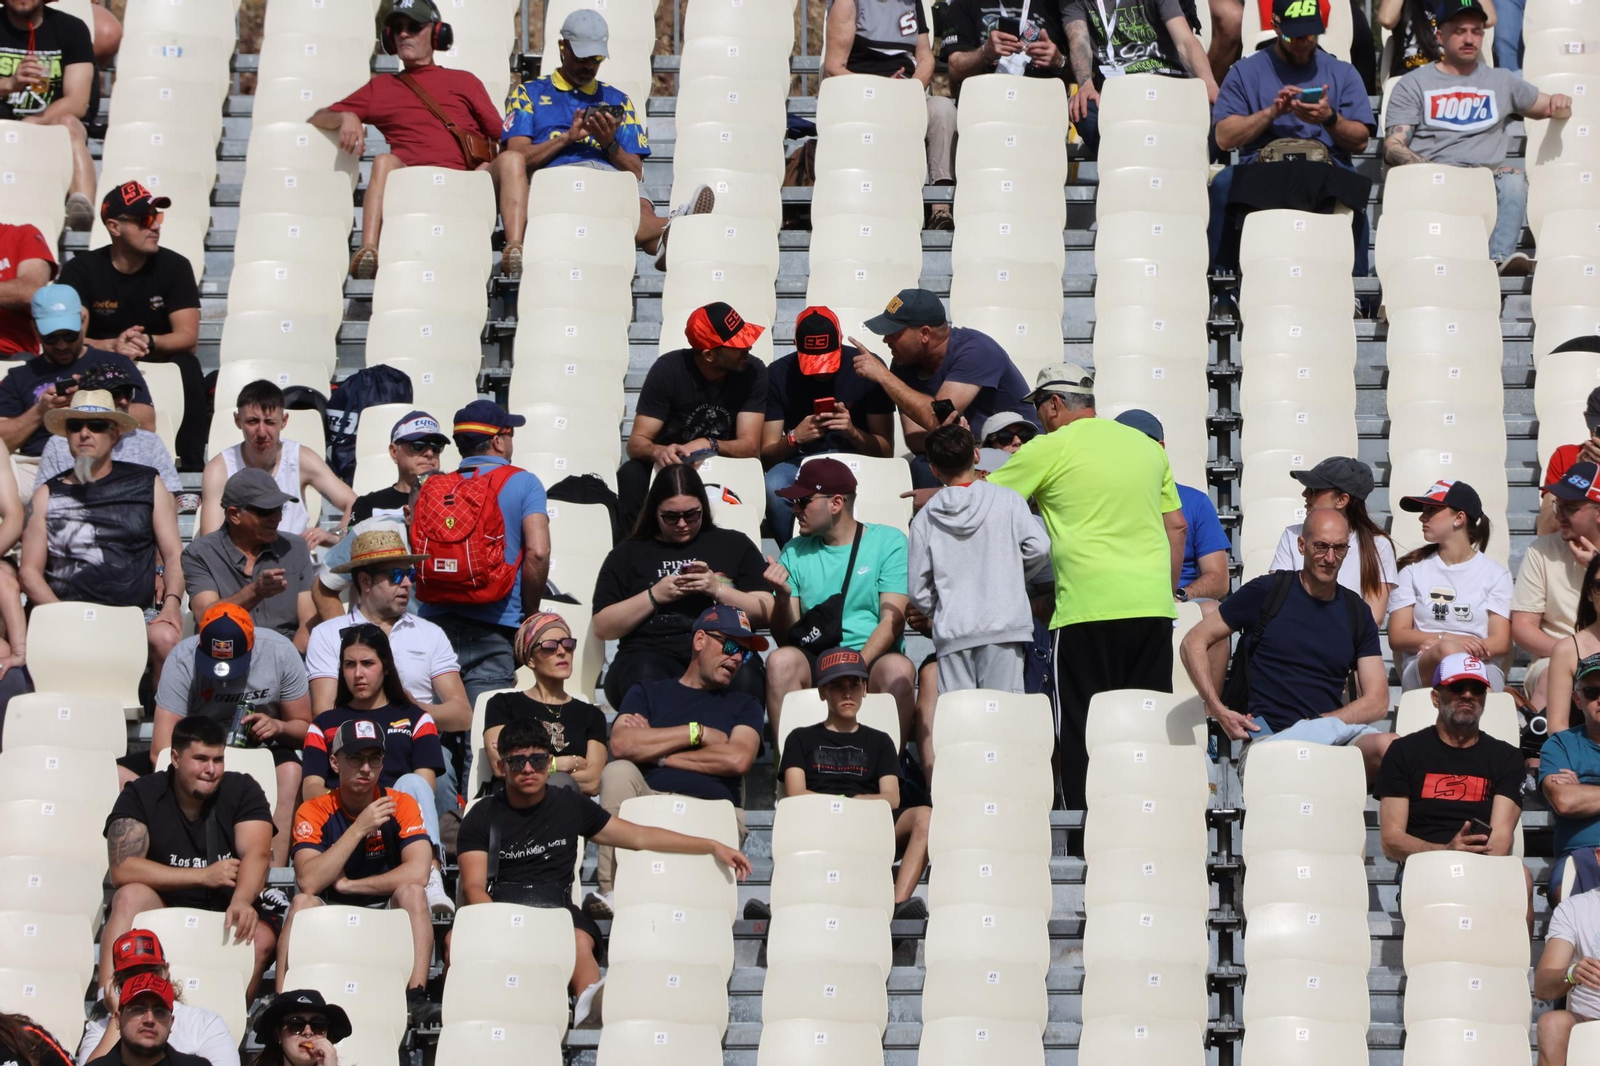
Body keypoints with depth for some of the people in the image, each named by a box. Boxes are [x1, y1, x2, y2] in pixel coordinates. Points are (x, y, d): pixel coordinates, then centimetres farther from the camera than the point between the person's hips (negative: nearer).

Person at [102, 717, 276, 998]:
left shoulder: (243, 790, 1)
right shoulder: (140, 796, -2)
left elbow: (257, 855, -15)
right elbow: (122, 870, -14)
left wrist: (241, 902, -38)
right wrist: (204, 876, -19)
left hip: (226, 920, 0)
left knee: (261, 938, -31)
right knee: (131, 896, -31)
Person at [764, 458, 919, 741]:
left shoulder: (888, 542, 5)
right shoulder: (795, 553, 14)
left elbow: (893, 620, -5)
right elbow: (784, 635, 10)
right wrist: (783, 598, -12)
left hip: (872, 659, -2)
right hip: (814, 662, 2)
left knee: (898, 668, -34)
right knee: (781, 660, -30)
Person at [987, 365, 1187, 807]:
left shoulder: (1049, 448, -1)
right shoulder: (1148, 446, 17)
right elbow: (1177, 526, 20)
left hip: (1090, 605, -5)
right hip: (1154, 605, 5)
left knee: (1083, 727, -1)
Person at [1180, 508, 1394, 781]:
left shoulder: (1356, 613, 16)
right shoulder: (1266, 592, 7)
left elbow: (1377, 701, 10)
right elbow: (1193, 643, 9)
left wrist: (1317, 722, -7)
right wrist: (1219, 711, -4)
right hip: (1267, 737, -4)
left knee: (1389, 747, -33)